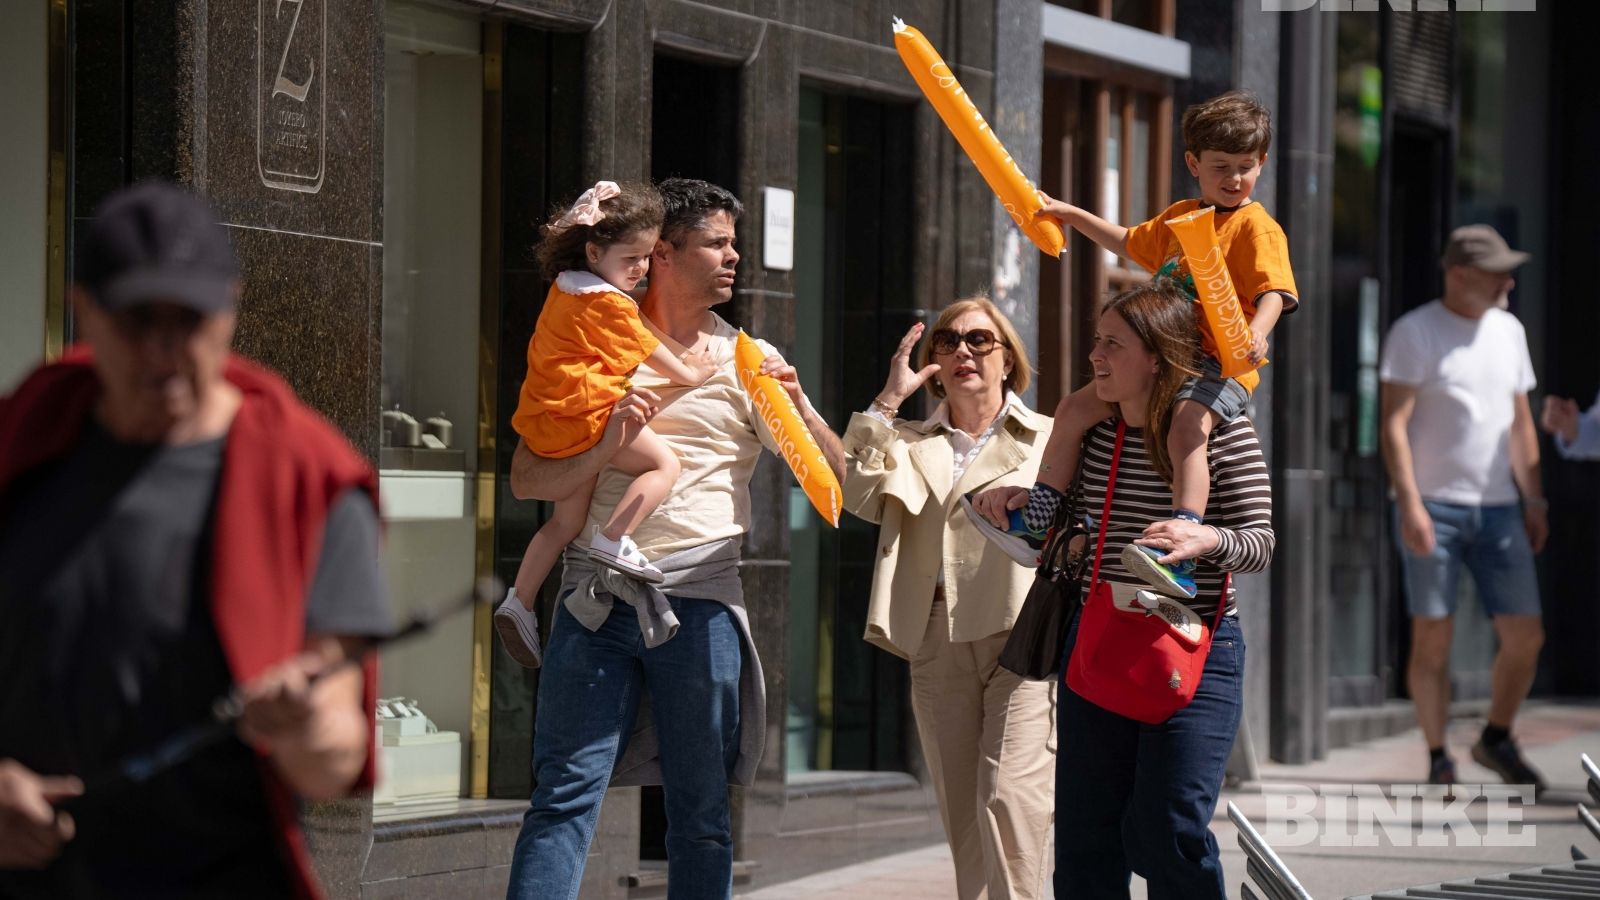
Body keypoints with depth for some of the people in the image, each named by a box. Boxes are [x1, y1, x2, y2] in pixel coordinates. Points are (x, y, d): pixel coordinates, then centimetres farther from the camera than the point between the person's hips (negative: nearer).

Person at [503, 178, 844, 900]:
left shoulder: (750, 363, 14)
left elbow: (832, 475, 8)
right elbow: (526, 479, 4)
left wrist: (798, 407, -10)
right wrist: (604, 448, -14)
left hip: (699, 600, 1)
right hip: (600, 596, -1)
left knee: (701, 812, 4)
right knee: (564, 796, -8)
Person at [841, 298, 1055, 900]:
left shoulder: (1049, 439, 11)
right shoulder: (911, 445, 18)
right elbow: (859, 498, 0)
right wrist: (888, 401, 0)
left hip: (1023, 634, -4)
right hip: (938, 643, 4)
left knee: (1010, 799, -18)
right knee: (962, 819, 4)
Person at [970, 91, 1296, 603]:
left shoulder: (1257, 228, -4)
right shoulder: (1178, 218, 20)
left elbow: (1273, 291, -18)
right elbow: (1129, 244, 39)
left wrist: (1257, 333, -37)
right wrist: (1072, 215, 38)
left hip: (1221, 366, -8)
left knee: (1186, 427, -35)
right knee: (1075, 408, 5)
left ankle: (1181, 558, -48)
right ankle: (1035, 525, 14)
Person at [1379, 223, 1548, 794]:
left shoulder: (1508, 330, 13)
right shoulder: (1415, 333, -5)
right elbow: (1394, 423, -10)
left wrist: (1533, 498, 13)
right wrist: (1409, 502, -17)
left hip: (1497, 509, 5)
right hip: (1433, 508, -5)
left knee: (1525, 638, 0)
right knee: (1433, 638, -3)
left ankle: (1496, 741, 21)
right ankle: (1437, 759, 6)